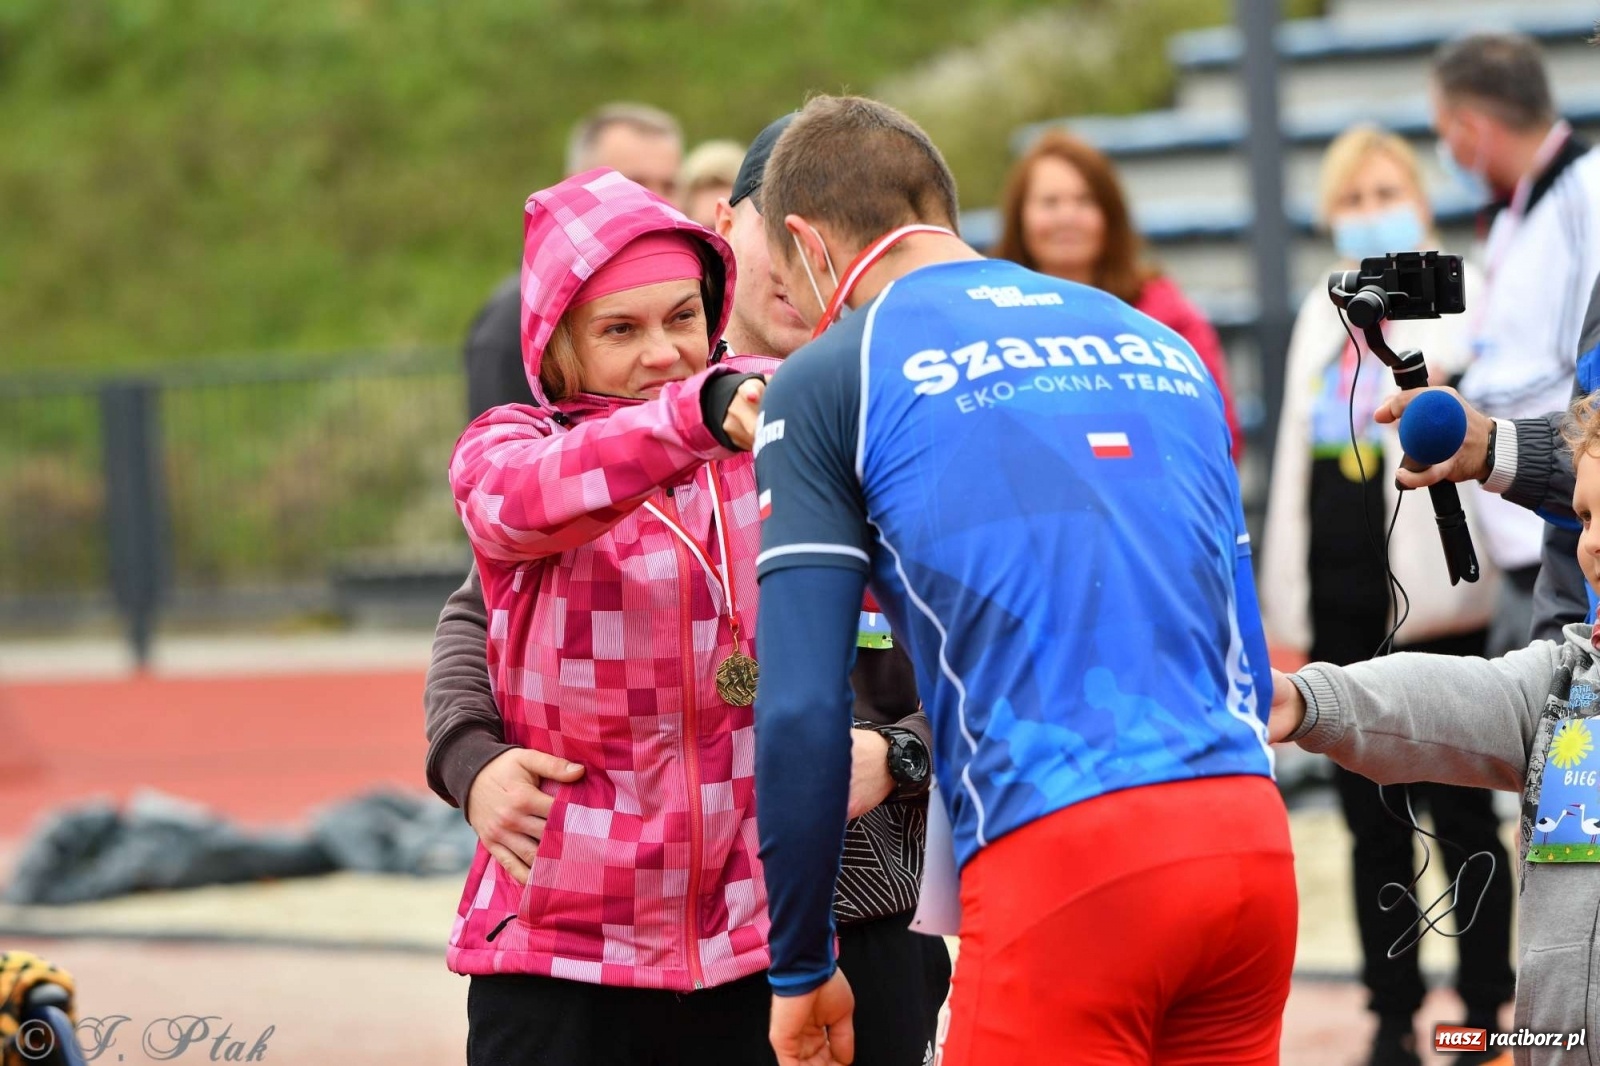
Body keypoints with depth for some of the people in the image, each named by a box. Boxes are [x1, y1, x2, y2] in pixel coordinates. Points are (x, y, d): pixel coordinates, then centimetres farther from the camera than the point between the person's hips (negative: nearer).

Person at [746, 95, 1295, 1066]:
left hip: (1061, 864, -6)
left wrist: (800, 967, 8)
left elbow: (801, 712, -1)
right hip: (1251, 833, 6)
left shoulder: (831, 377, 5)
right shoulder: (1163, 343, 22)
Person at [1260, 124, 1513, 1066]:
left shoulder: (1462, 303, 0)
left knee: (1462, 812, -1)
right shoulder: (1323, 316, 17)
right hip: (1340, 599, 5)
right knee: (1374, 822, 7)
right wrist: (1284, 604, 15)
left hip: (1435, 599, -5)